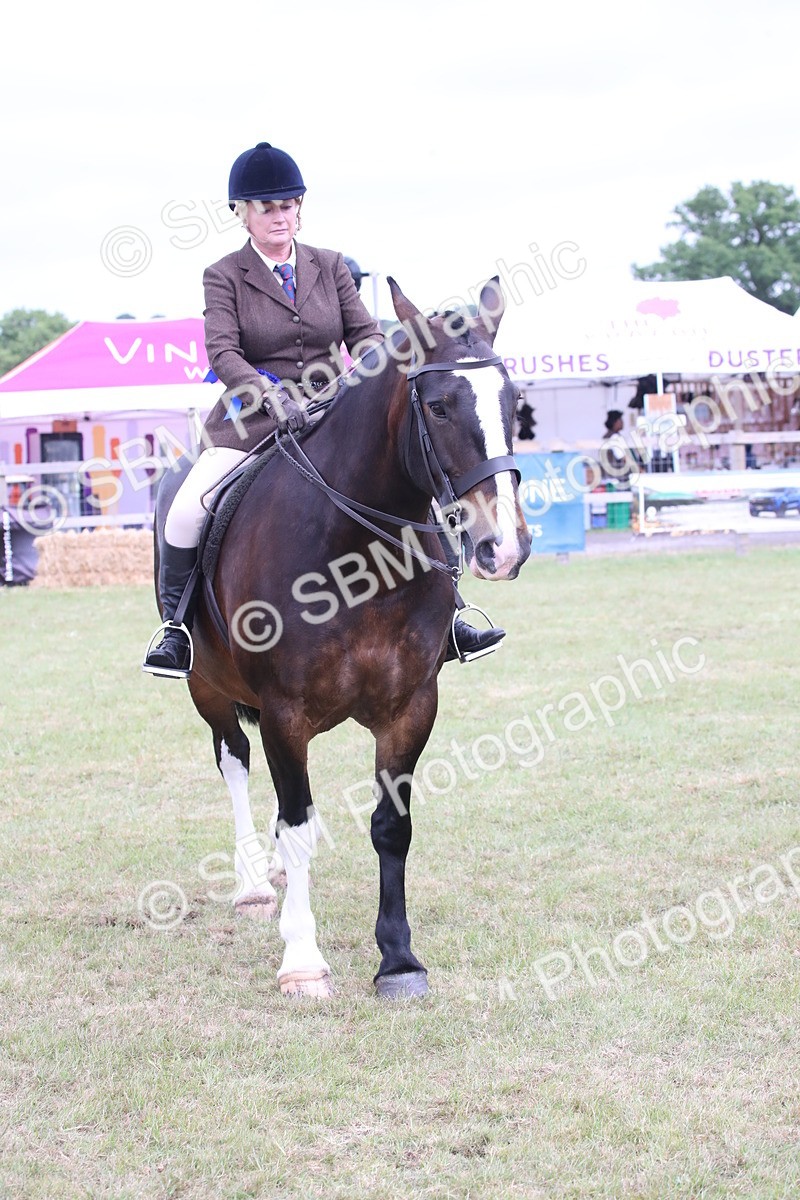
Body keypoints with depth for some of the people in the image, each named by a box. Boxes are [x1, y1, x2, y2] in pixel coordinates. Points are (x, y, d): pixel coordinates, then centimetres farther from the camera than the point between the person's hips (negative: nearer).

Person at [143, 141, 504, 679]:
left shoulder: (330, 266, 10)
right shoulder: (224, 277, -1)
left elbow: (364, 332, 4)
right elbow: (222, 352, -13)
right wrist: (272, 395, -30)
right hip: (252, 419, -3)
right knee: (190, 505, -25)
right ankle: (176, 625, -7)